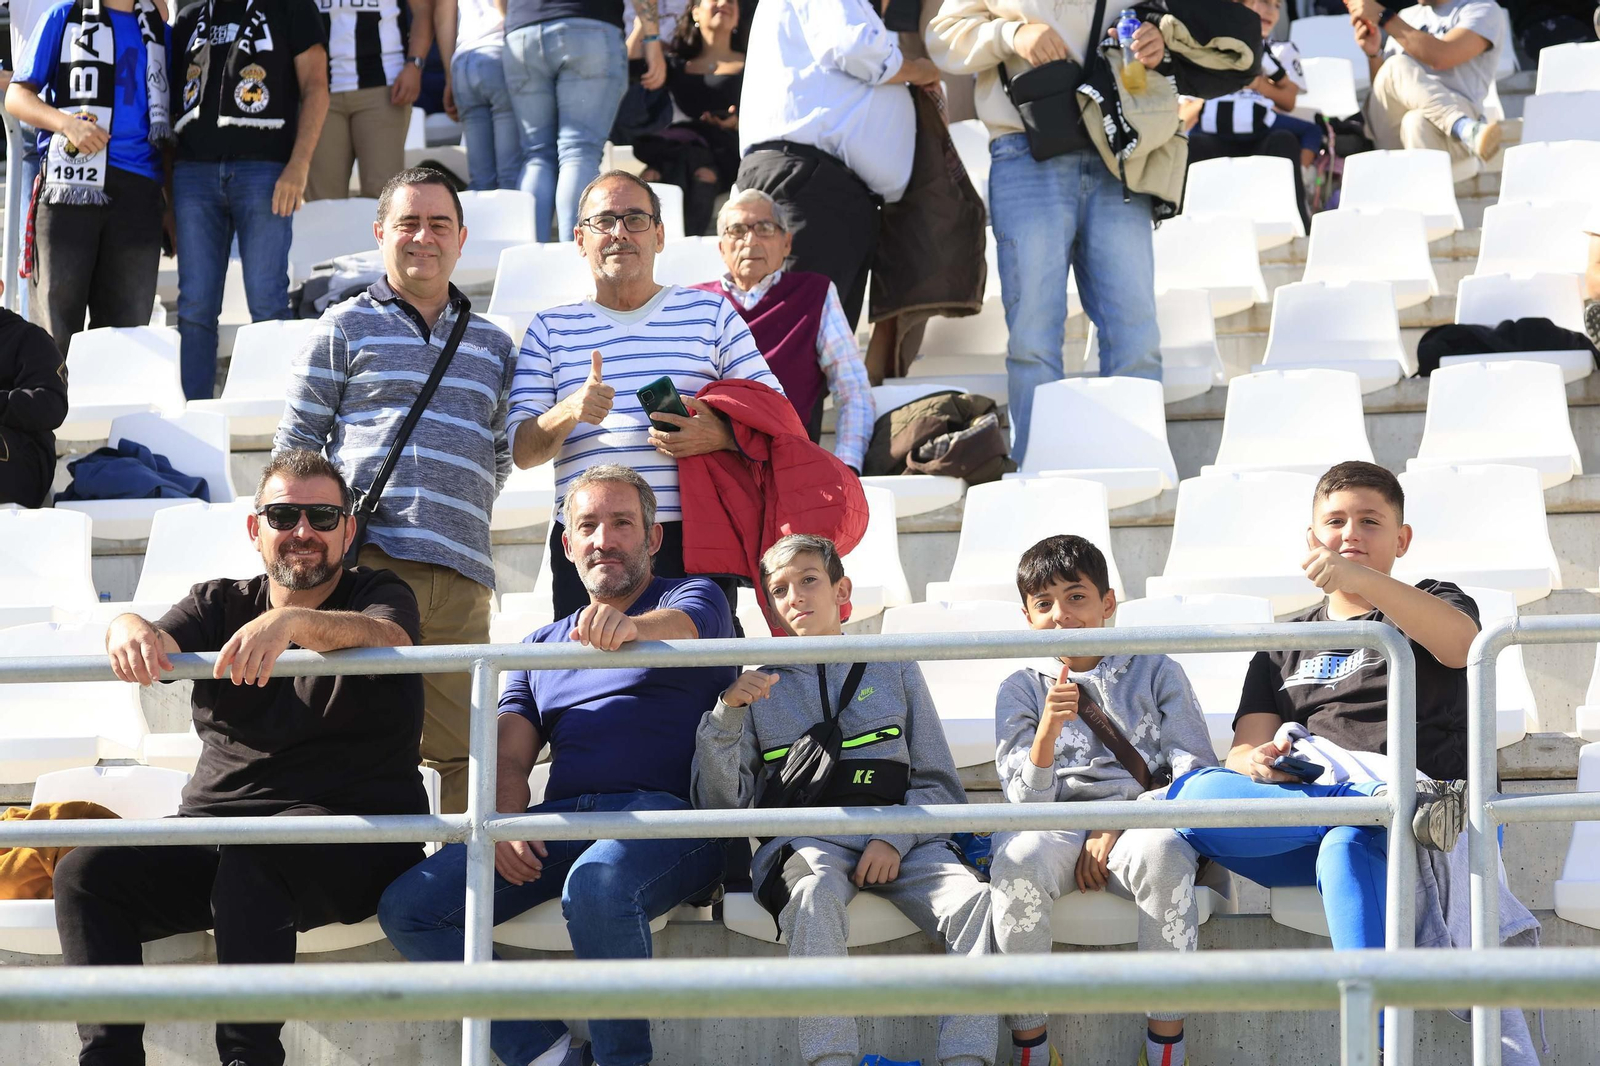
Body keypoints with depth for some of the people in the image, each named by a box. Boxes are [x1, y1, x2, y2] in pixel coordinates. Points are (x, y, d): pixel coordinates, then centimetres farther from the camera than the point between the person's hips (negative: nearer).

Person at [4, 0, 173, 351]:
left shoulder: (161, 33, 19)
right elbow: (17, 97, 5)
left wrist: (171, 203, 10)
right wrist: (67, 123, -14)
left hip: (139, 190, 4)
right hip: (71, 185, -4)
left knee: (127, 325, 3)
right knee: (56, 325, -7)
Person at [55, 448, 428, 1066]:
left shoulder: (380, 596, 9)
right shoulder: (220, 605, 20)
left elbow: (387, 639, -17)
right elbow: (162, 646, -1)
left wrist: (291, 622, -36)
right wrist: (131, 632, -27)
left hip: (355, 838, -4)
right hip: (215, 827, 5)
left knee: (253, 854, -37)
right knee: (85, 873, -20)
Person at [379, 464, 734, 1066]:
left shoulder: (695, 599, 13)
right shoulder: (542, 646, 28)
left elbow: (682, 627, -14)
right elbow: (512, 757, 16)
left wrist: (632, 626, -39)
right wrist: (506, 822, -7)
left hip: (663, 812, -5)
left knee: (597, 887, -40)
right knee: (408, 907, -16)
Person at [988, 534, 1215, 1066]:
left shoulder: (1154, 672, 11)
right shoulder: (1021, 691, 12)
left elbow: (1196, 774, 3)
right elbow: (1028, 799, 0)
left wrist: (1116, 828, -9)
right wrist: (1048, 729, -20)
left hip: (1141, 822, -1)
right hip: (1061, 828, 1)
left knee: (1162, 849, -38)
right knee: (1018, 855, -36)